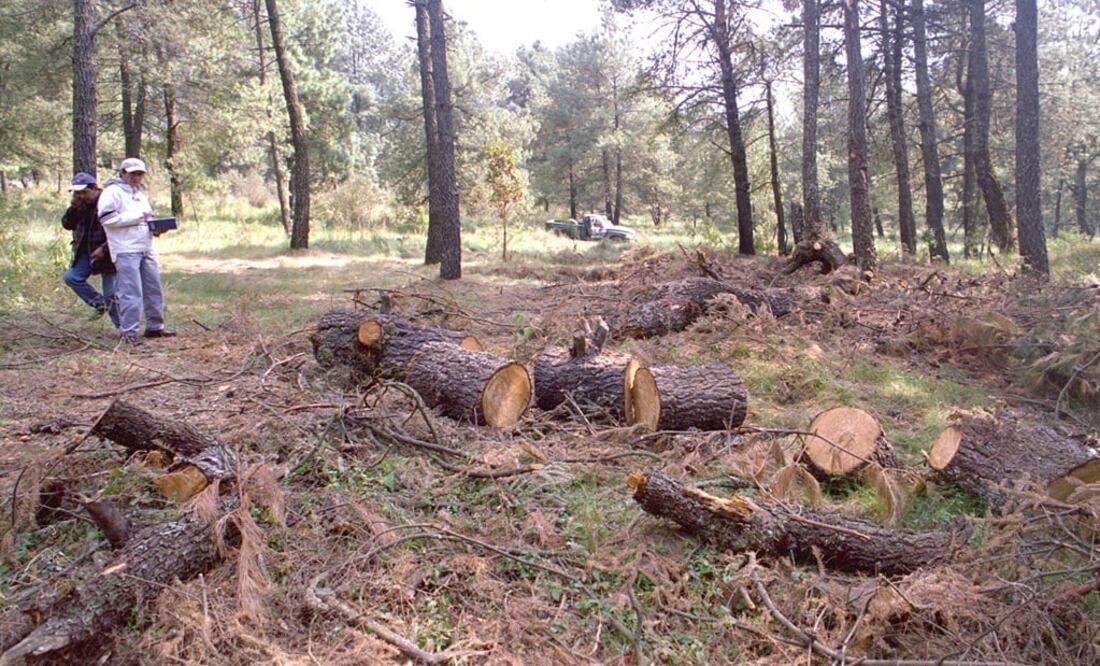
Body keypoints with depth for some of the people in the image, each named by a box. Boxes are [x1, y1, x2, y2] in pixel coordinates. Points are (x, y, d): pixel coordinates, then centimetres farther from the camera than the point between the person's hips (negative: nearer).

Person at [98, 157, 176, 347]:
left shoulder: (139, 193, 23)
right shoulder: (112, 192, -4)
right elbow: (106, 218, -16)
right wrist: (137, 216, -16)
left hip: (145, 249, 8)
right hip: (126, 251, -8)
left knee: (154, 289, 11)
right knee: (131, 292, -10)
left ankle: (155, 326, 21)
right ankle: (129, 331, -5)